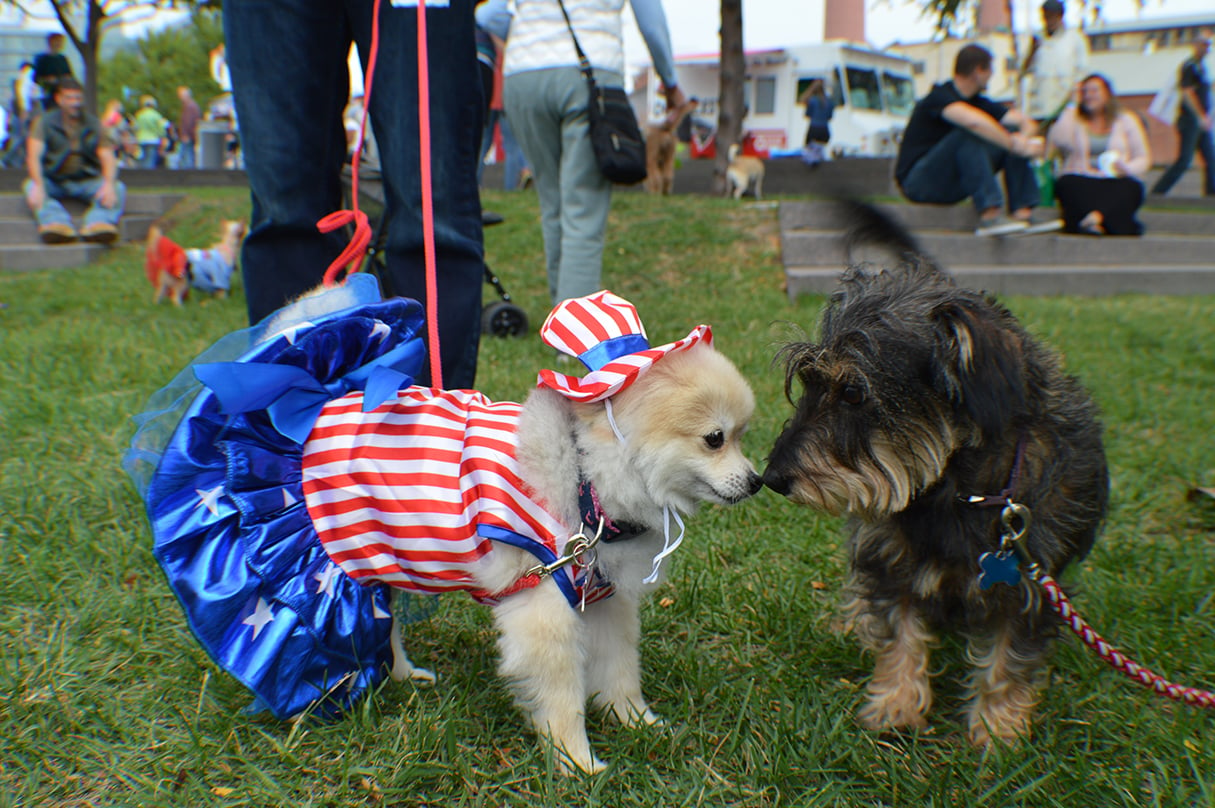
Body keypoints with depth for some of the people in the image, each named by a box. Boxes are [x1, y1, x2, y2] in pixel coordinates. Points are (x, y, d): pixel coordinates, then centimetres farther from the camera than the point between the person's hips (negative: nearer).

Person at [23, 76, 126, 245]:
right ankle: (56, 222, -57)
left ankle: (98, 223, -57)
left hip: (86, 182, 0)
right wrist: (38, 185, -31)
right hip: (53, 182, 0)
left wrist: (109, 184, -29)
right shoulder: (44, 121, 3)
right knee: (30, 185, -32)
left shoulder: (94, 125, 8)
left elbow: (107, 158, -5)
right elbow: (33, 156, -10)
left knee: (118, 188, -29)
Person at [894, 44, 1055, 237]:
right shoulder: (939, 96, -14)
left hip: (953, 184, 8)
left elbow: (1027, 122, 6)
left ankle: (1023, 214, -17)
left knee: (1011, 132, -3)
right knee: (970, 134, -30)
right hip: (918, 183, -8)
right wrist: (1015, 146, -28)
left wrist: (1022, 139, -16)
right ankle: (989, 216, -39)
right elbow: (974, 121, -34)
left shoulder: (979, 102, 11)